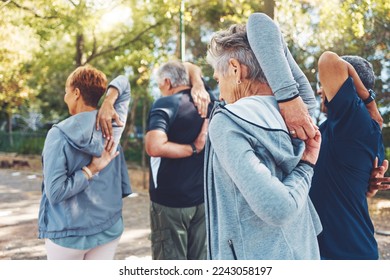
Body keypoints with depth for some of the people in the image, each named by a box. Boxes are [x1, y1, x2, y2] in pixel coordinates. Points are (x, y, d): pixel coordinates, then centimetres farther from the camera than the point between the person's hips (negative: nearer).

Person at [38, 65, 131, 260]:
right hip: (108, 228, 4)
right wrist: (109, 103, -7)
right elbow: (123, 83, 12)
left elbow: (55, 192, -20)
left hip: (69, 233, -4)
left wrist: (91, 169, -13)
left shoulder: (59, 134, -16)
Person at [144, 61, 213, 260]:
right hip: (202, 198, 6)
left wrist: (193, 148, -20)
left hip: (170, 200, -6)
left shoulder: (165, 104, -15)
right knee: (199, 260, 15)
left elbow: (154, 147, -30)